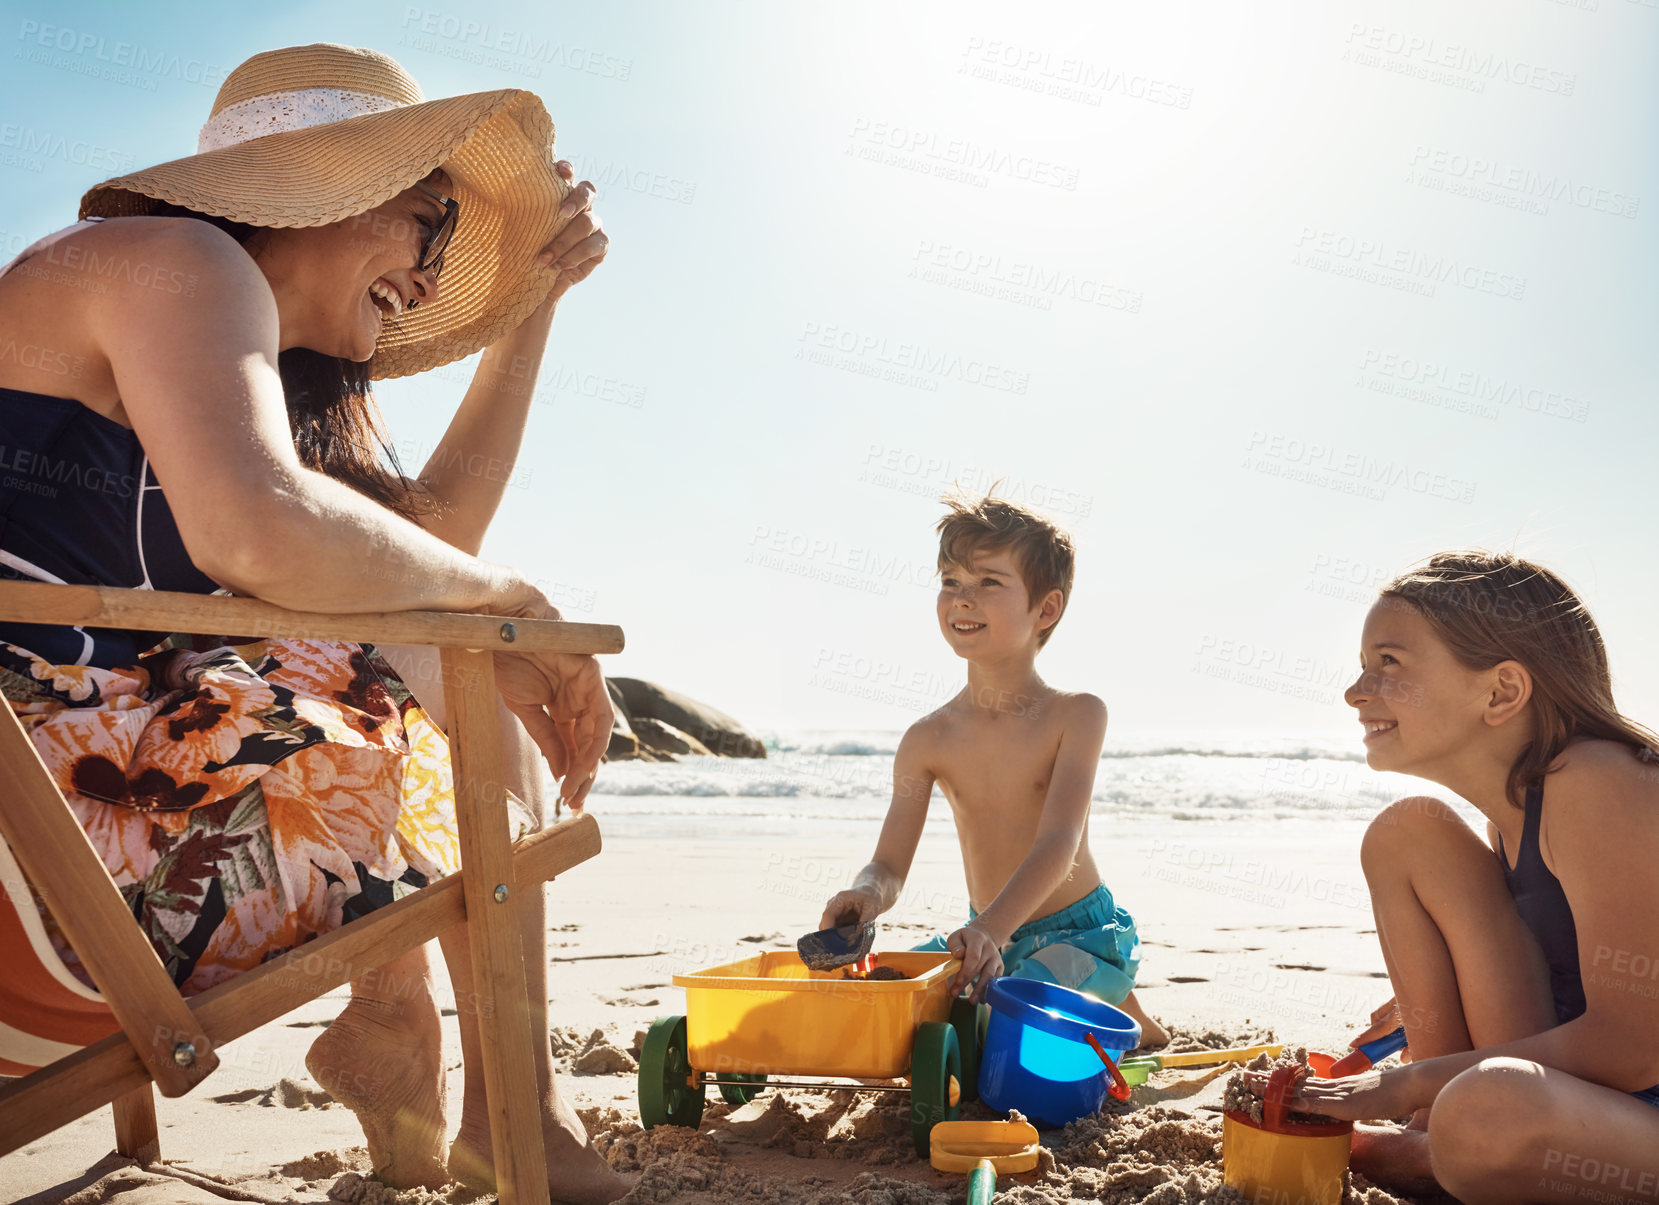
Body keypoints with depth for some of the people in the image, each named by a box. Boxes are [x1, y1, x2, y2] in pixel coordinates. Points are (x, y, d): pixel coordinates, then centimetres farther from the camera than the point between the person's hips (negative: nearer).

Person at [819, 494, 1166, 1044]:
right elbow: (889, 865, -9)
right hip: (988, 937, 6)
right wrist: (866, 895, -35)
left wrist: (990, 929, -43)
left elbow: (1058, 844, -26)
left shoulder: (1076, 715, -15)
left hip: (1082, 935, -5)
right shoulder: (928, 739, -6)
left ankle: (1115, 1010, 6)